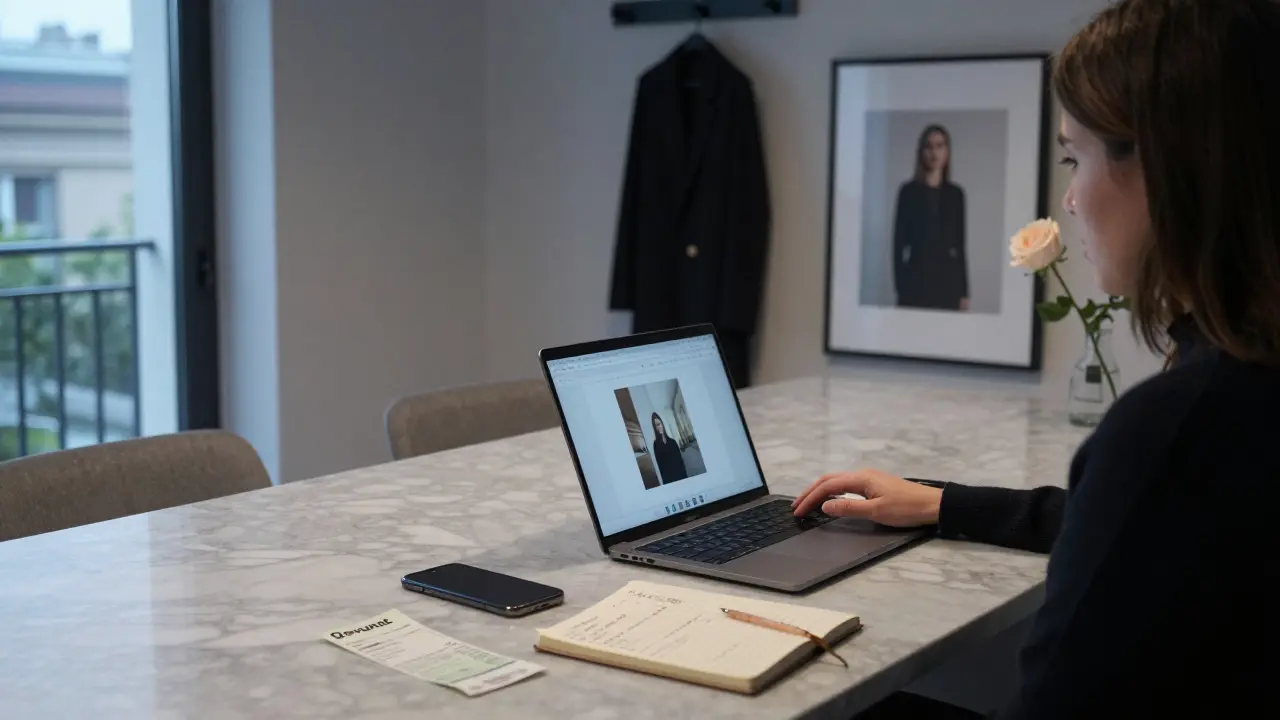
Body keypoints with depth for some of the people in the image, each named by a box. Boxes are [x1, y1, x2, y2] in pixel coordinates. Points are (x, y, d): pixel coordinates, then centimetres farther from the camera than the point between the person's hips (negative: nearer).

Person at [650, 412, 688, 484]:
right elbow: (660, 464, -8)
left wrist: (685, 475, 5)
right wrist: (664, 479, -14)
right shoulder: (656, 444, -3)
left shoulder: (672, 441, 11)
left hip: (681, 475, 4)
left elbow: (680, 459, 10)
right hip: (669, 477, -4)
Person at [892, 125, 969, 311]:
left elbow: (960, 244, 11)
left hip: (948, 278, 3)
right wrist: (900, 288, -9)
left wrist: (964, 292, 6)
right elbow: (899, 242, -1)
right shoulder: (909, 191, 1)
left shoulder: (956, 194, 10)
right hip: (916, 276, -3)